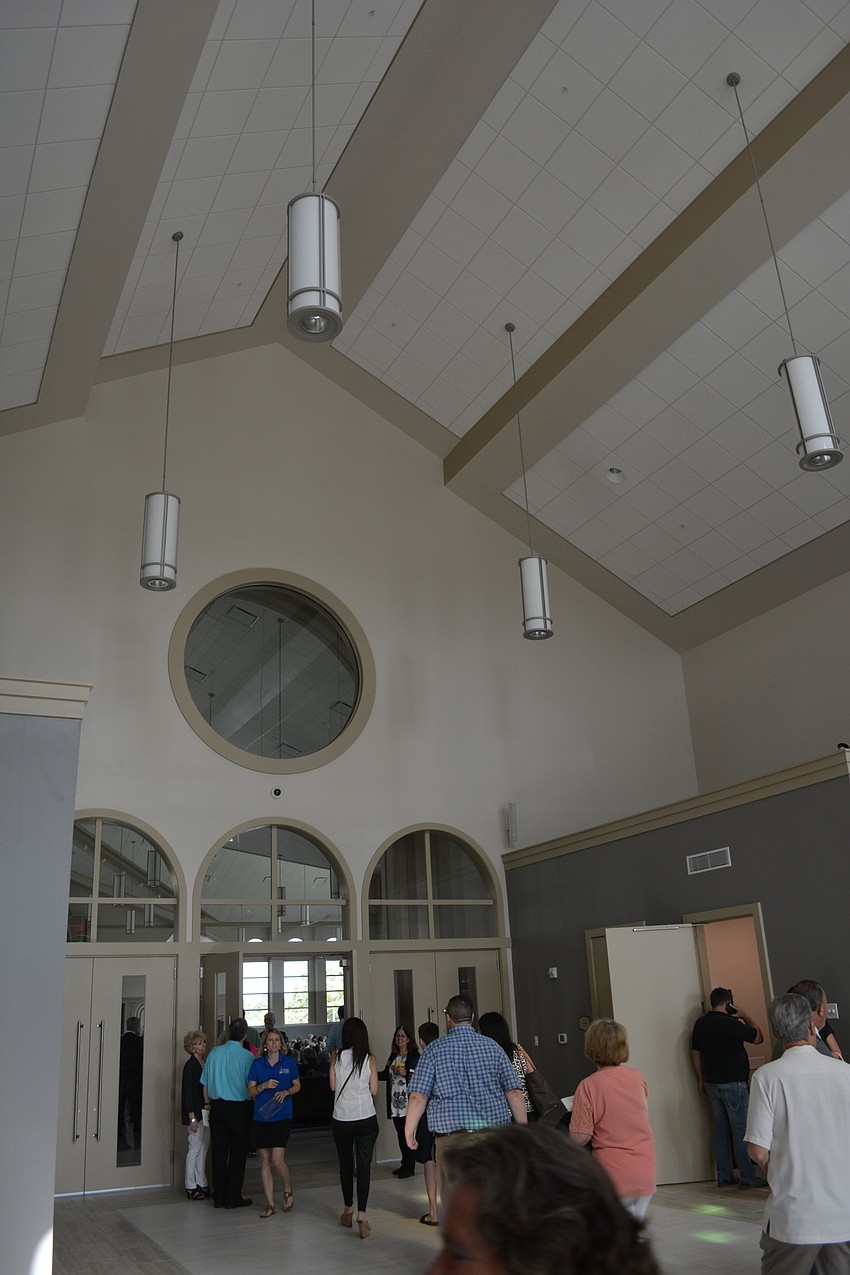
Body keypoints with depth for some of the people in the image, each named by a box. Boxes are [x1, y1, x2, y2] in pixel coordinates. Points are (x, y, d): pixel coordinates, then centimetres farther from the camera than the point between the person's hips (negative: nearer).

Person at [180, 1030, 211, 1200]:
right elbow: (187, 1092, -15)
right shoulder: (190, 1065, -12)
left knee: (203, 1149, 12)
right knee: (195, 1149, -3)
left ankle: (202, 1185, 20)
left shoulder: (204, 1063, 12)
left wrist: (208, 1105, 7)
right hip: (195, 1112, -8)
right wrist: (192, 1117, -18)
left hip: (205, 1111, 8)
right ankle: (191, 1188, 5)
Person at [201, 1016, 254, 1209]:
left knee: (219, 1151, 11)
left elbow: (205, 1085, 6)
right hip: (239, 1107, -4)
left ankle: (219, 1197, 18)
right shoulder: (246, 1056, -11)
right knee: (237, 1152, 6)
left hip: (217, 1106, 4)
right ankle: (233, 1197, 9)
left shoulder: (214, 1053, 0)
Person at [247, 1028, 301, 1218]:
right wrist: (264, 1086, -15)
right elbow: (251, 1090, 4)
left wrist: (286, 1092, -10)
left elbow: (297, 1085, 9)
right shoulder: (257, 1063, 3)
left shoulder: (288, 1062, 0)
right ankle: (270, 1204, 16)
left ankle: (287, 1189, 20)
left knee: (277, 1160, -10)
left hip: (282, 1116, -2)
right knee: (264, 1160, 5)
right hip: (261, 1116, 2)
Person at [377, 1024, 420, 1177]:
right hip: (395, 1102, 7)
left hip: (408, 1101, -7)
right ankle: (405, 1164, 24)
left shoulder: (414, 1055, -8)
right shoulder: (393, 1056, 13)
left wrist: (405, 1073, -24)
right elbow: (386, 1074, 17)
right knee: (400, 1134, 13)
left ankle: (409, 1167, 5)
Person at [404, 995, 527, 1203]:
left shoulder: (435, 1050, 0)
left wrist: (409, 1130, 6)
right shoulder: (492, 1047, 6)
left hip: (452, 1132, -3)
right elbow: (514, 1092, 4)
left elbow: (418, 1096, -4)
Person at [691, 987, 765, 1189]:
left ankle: (724, 1176, 15)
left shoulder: (700, 1024, 6)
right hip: (733, 1083, -7)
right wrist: (745, 1016, 5)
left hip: (712, 1083, 7)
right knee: (741, 1130, 1)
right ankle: (748, 1176, 5)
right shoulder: (731, 1024, -17)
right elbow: (758, 1037, -5)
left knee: (721, 1128, 12)